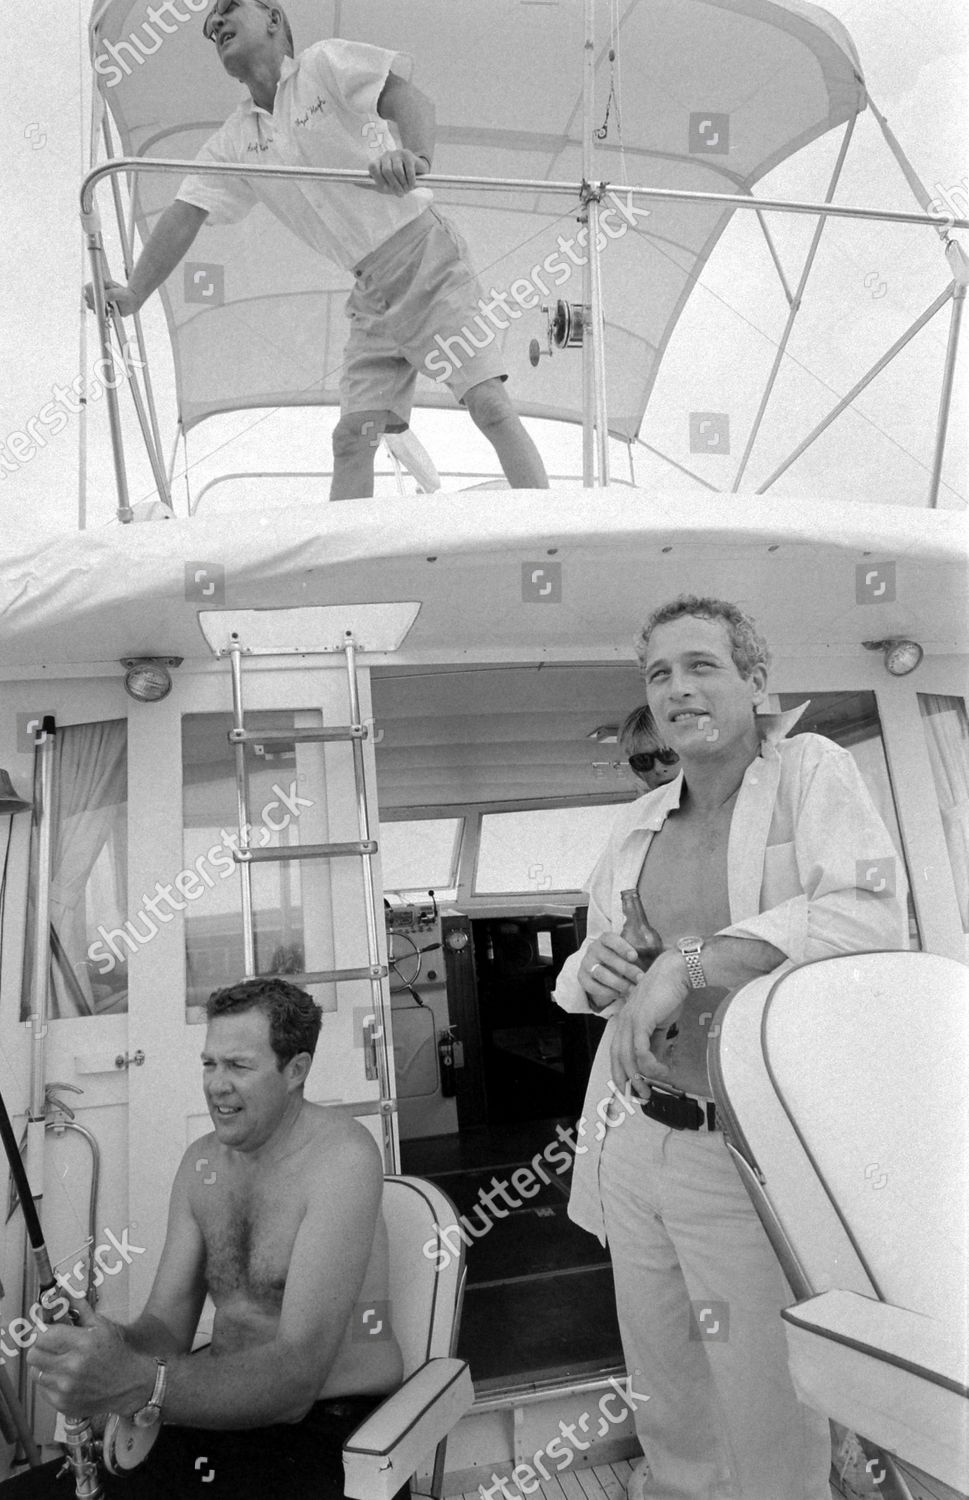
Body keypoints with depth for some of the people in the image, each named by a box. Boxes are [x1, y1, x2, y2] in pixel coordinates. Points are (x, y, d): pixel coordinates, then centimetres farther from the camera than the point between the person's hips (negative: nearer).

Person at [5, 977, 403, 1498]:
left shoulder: (342, 1157, -19)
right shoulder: (201, 1162, 6)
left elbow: (298, 1372, -26)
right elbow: (166, 1326, 3)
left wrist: (137, 1383, -38)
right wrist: (111, 1345, -20)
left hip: (328, 1428, -6)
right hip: (222, 1412, 6)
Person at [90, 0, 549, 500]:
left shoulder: (326, 62, -2)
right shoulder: (233, 144, 11)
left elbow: (407, 97, -18)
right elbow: (184, 216, 6)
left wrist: (416, 155, -41)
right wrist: (133, 295, -4)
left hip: (428, 258, -5)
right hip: (371, 298, 5)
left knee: (488, 403, -19)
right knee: (351, 436, -4)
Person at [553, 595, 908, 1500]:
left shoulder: (808, 771, -7)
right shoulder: (638, 820, 9)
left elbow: (874, 917, -24)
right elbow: (585, 973, 18)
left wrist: (686, 965, -29)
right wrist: (592, 971, -6)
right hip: (634, 1141, 5)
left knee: (769, 1417, 8)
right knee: (664, 1393, 22)